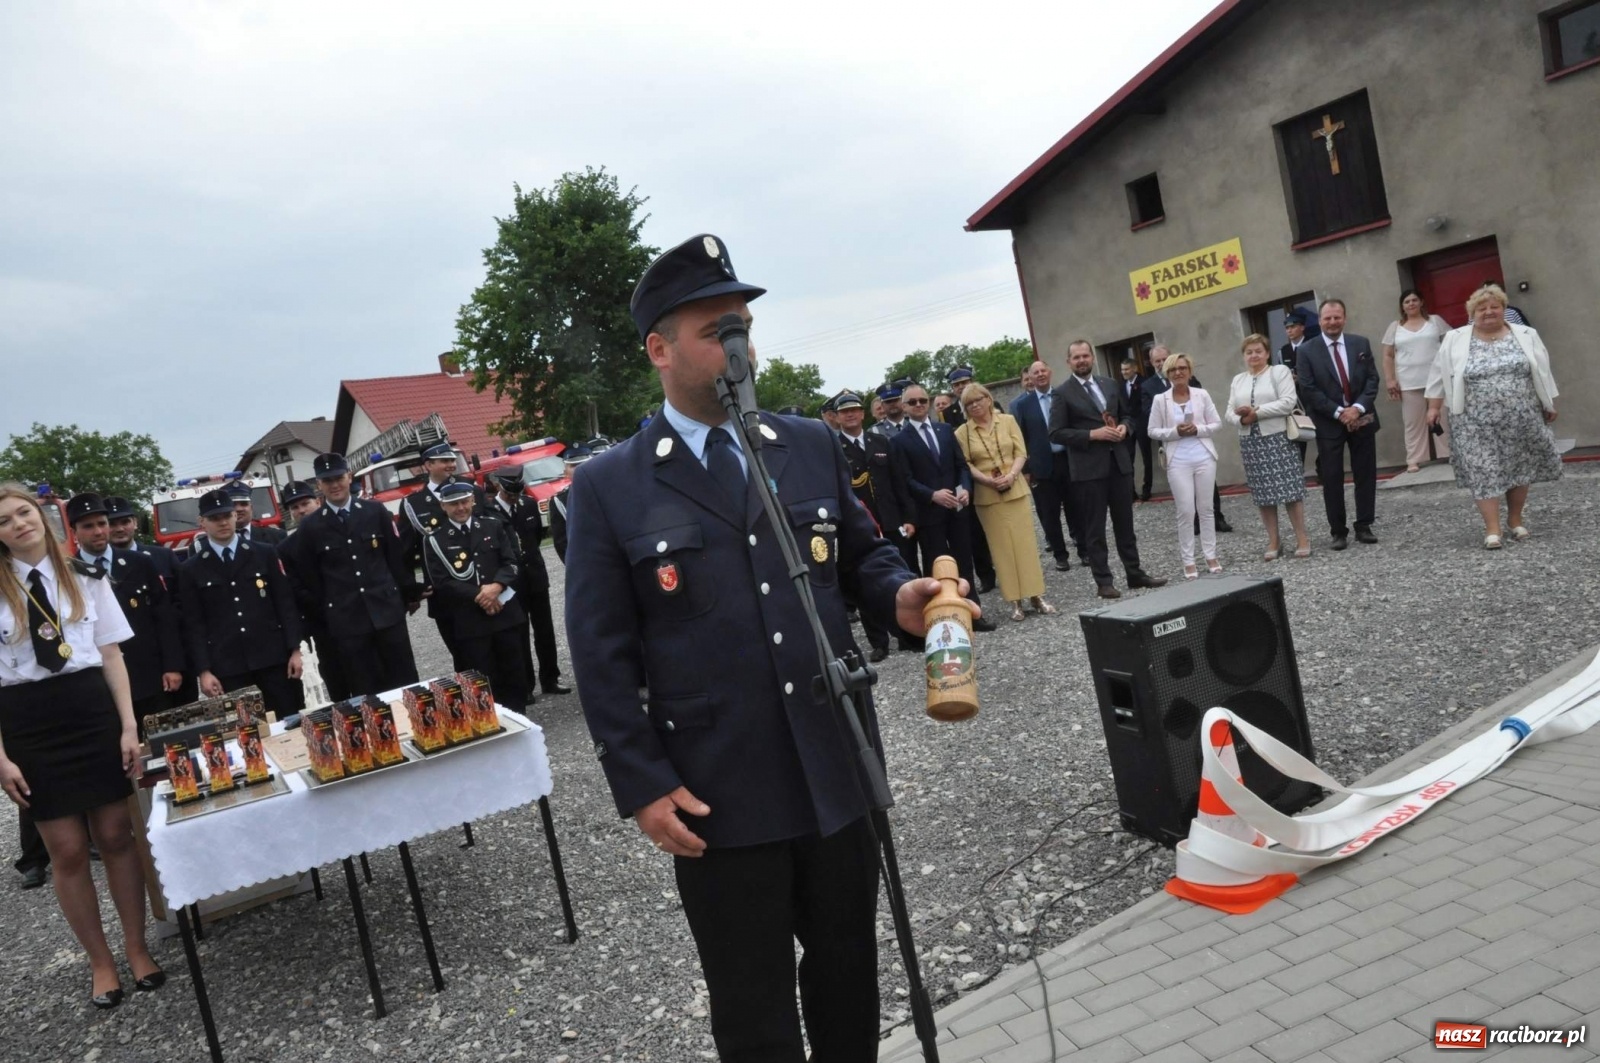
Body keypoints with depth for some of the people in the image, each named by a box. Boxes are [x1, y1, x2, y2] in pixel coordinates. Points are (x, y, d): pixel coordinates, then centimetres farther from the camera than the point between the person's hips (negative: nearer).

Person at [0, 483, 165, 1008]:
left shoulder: (86, 578, 4)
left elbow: (111, 655, 5)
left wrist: (128, 725, -2)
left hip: (92, 710, 1)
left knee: (116, 836, 7)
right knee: (67, 851, 6)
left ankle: (137, 947, 24)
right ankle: (100, 960, 23)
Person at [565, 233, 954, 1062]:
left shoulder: (811, 447, 5)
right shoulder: (608, 488, -5)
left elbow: (863, 553, 15)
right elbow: (602, 655, -5)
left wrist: (899, 593, -8)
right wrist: (642, 784, -9)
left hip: (837, 771, 4)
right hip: (718, 795, -3)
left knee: (848, 963, 21)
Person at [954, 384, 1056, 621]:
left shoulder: (1008, 420, 3)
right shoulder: (962, 432, -1)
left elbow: (1021, 453, 0)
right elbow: (966, 464, -4)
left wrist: (1011, 475, -17)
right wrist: (988, 480, -19)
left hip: (1015, 489, 1)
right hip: (987, 495, -1)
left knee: (1025, 542, 2)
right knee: (1002, 546, 2)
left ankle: (1036, 596, 8)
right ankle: (1015, 601, 6)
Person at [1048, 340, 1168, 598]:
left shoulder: (1109, 384, 12)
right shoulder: (1062, 393, -5)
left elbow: (1126, 414, 21)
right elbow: (1056, 433, -10)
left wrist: (1124, 427, -2)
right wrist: (1093, 434, -17)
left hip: (1119, 462, 5)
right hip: (1088, 468, -5)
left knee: (1125, 522, 12)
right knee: (1094, 528, 1)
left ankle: (1135, 573, 22)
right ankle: (1103, 581, 7)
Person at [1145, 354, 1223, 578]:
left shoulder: (1202, 394, 3)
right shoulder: (1160, 400, 0)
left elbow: (1216, 423, 5)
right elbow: (1153, 431, 2)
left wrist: (1198, 429, -13)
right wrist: (1175, 432, -13)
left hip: (1204, 457, 1)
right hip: (1178, 462, -1)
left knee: (1205, 508, 9)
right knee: (1186, 511, -3)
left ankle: (1211, 556, 17)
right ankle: (1188, 561, 5)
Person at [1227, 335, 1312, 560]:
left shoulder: (1280, 371, 0)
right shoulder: (1237, 381, 15)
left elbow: (1288, 402, -12)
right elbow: (1230, 412, 11)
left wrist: (1257, 412, -15)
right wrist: (1241, 419, -11)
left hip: (1278, 438, -4)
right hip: (1250, 442, 5)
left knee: (1290, 489, -5)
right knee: (1263, 493, 6)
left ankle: (1302, 539, 3)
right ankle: (1273, 541, 13)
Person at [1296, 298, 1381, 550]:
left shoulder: (1361, 343, 6)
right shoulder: (1307, 350, -3)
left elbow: (1372, 379, 3)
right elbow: (1308, 389, -8)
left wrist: (1358, 407, -13)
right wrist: (1338, 412, -13)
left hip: (1361, 418, 3)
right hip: (1329, 423, -2)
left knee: (1365, 474, 6)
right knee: (1332, 479, -1)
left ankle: (1364, 526, 15)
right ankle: (1338, 531, 7)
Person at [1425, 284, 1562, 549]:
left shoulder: (1526, 336, 4)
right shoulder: (1454, 341, 0)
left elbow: (1542, 373, 9)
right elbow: (1441, 376, 4)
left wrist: (1549, 404, 10)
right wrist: (1434, 407, 2)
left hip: (1521, 419, 2)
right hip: (1478, 424, -2)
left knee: (1519, 467, 9)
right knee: (1483, 471, -5)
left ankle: (1515, 519, 23)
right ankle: (1492, 528, -1)